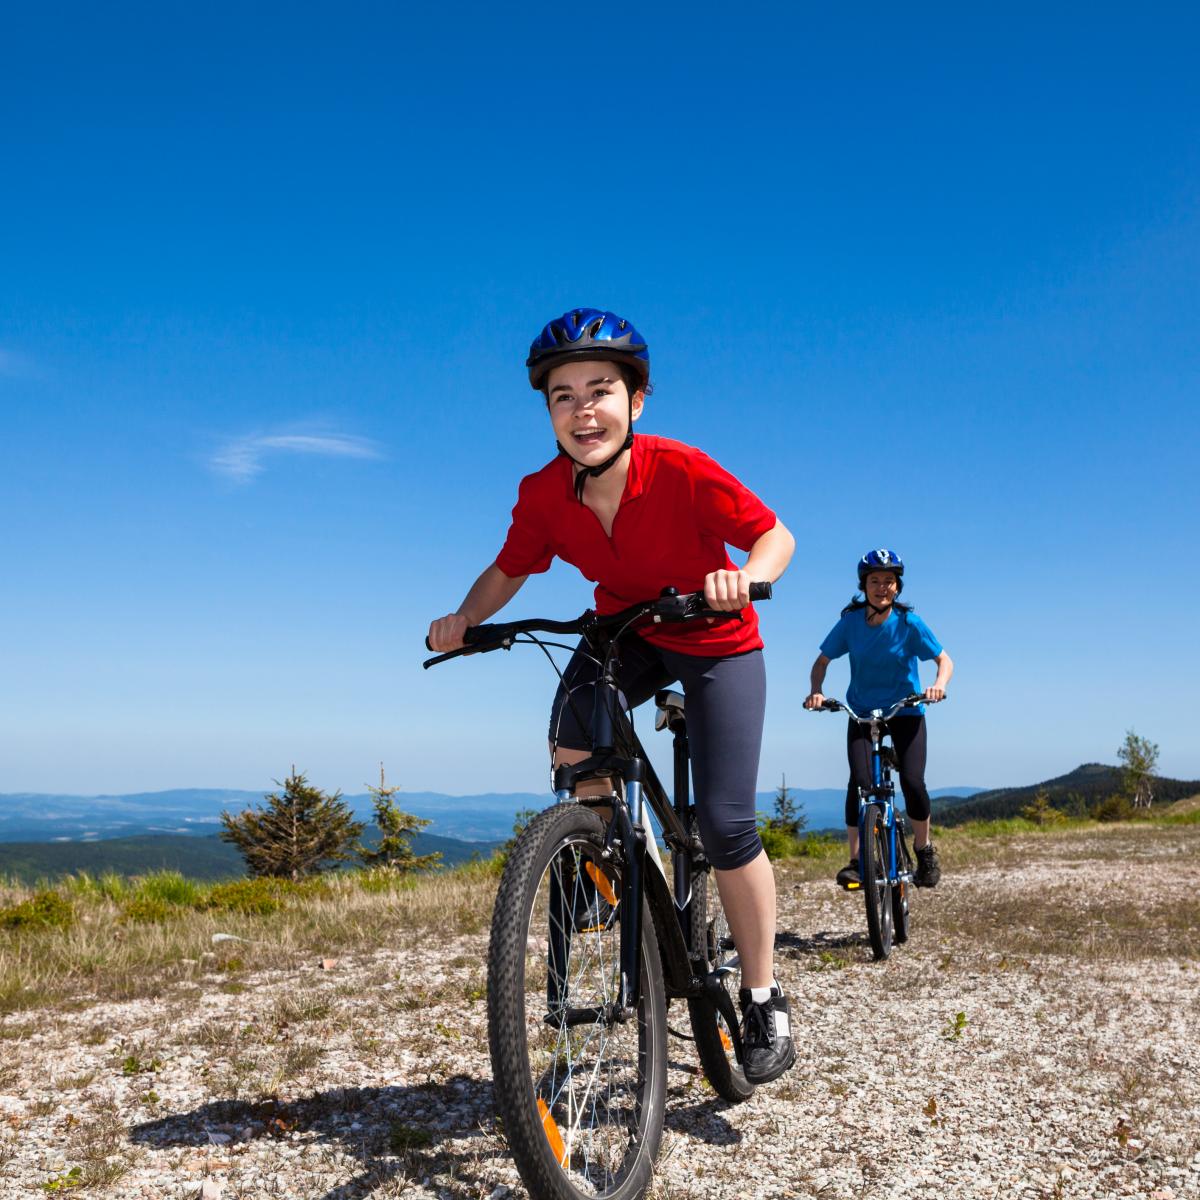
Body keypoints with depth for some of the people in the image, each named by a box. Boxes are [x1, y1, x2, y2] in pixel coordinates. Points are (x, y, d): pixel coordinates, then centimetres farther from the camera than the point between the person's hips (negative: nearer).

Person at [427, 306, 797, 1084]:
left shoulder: (683, 472, -29)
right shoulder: (544, 495, -18)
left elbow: (777, 535, -21)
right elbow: (509, 570, -3)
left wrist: (745, 577, -41)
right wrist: (466, 618, -21)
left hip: (717, 641, -4)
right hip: (626, 632, 4)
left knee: (725, 823, -11)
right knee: (572, 734, -26)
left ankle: (764, 999, 9)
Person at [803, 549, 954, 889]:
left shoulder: (908, 623, -14)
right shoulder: (851, 621, -10)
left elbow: (944, 660, -10)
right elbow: (822, 661, -1)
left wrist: (939, 684, -31)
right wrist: (816, 692, -19)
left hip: (906, 711, -1)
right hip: (862, 711, 1)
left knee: (912, 781, -15)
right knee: (860, 781, -19)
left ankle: (924, 850, 10)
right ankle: (855, 859, -10)